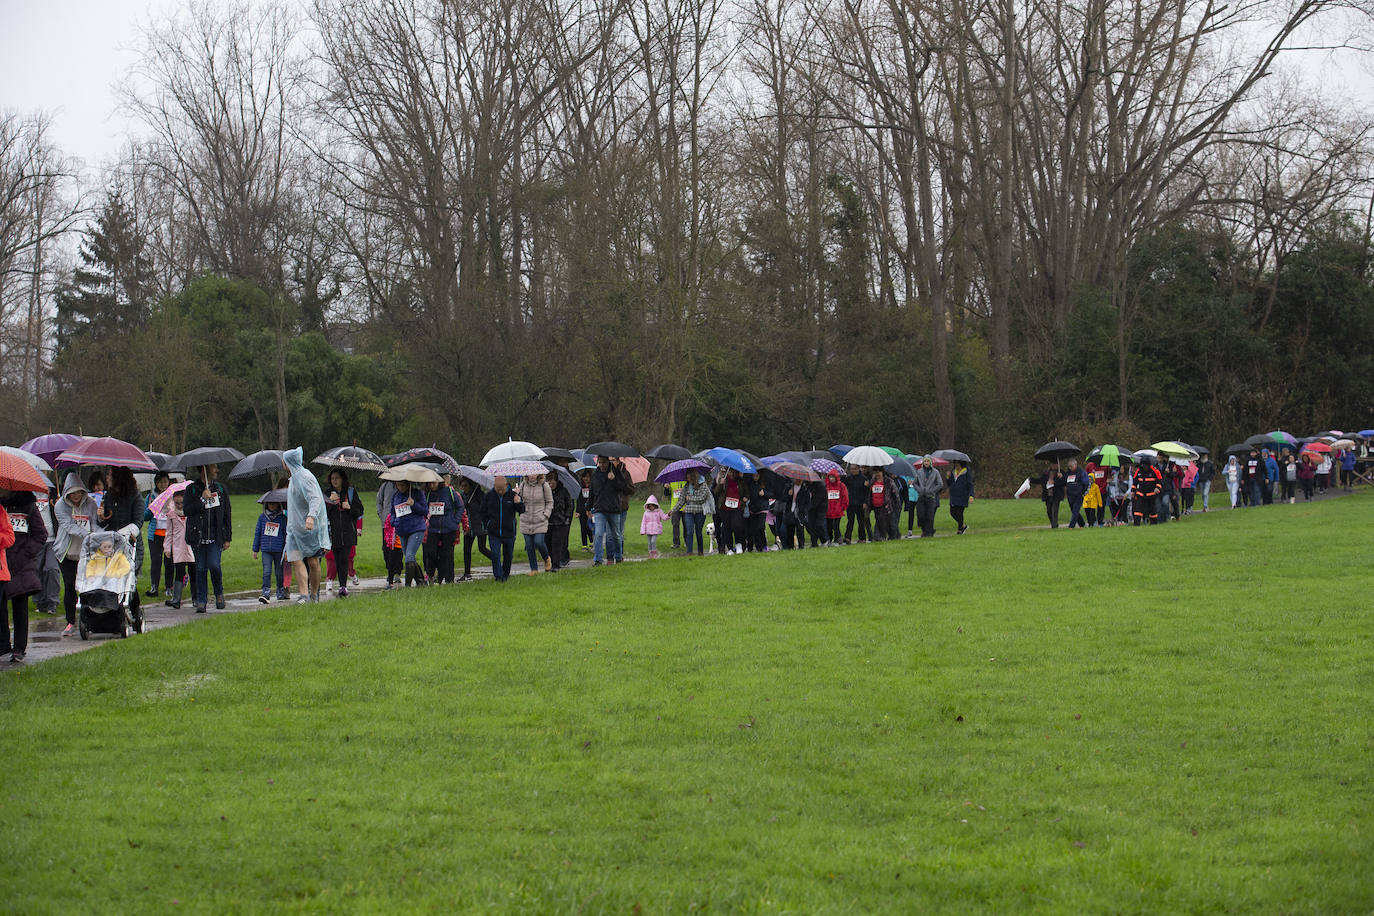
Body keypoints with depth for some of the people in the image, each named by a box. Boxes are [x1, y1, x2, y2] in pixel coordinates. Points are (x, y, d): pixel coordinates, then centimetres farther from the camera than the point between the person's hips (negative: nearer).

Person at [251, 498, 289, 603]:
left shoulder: (282, 518, 2)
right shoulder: (262, 517, 8)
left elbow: (287, 534, 4)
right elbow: (257, 533, 14)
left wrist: (287, 550, 0)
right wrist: (255, 550, 14)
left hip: (279, 550, -1)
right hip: (266, 550, 1)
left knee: (279, 572, 7)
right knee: (266, 571, -11)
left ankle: (281, 594, 19)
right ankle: (266, 593, -15)